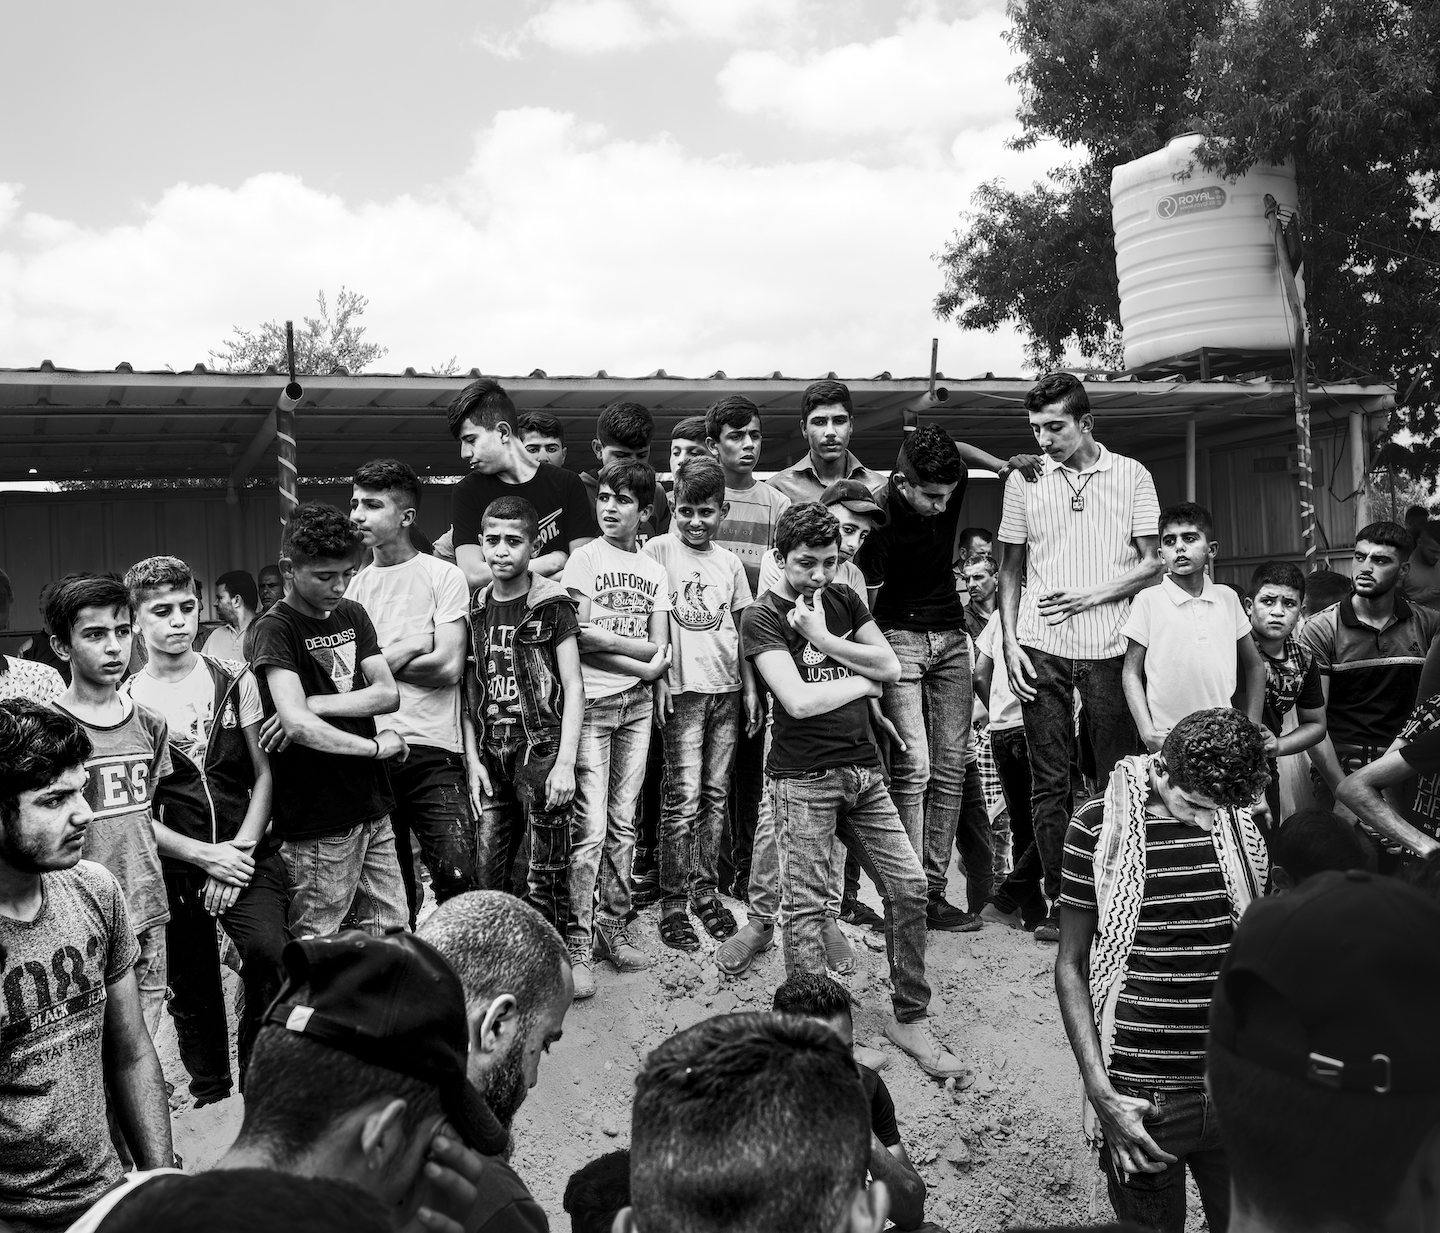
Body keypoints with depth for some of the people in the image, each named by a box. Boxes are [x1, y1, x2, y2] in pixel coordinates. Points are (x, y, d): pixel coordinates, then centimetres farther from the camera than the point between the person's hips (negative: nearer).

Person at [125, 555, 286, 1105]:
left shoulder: (234, 679, 3)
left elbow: (264, 773, 3)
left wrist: (240, 850, -8)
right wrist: (206, 856, -10)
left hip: (247, 854, 0)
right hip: (174, 867, 1)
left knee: (270, 955, -23)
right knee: (192, 995, 11)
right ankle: (211, 1097, 34)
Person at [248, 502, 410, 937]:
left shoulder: (352, 615, 13)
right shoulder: (275, 629, -10)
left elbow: (388, 693, 3)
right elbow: (298, 725, -22)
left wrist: (314, 703, -11)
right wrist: (375, 746, -11)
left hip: (372, 810, 7)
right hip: (318, 825, -6)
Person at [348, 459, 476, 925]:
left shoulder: (443, 576, 1)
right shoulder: (355, 584, 13)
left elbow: (449, 667, -8)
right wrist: (407, 649, -5)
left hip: (432, 750, -4)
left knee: (456, 878, -12)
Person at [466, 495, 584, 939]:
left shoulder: (553, 606, -3)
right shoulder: (474, 610, 11)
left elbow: (574, 688, -5)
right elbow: (469, 692, 13)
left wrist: (565, 764, -12)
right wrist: (473, 760, 4)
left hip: (541, 751, -4)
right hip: (492, 759, 5)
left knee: (543, 881, -2)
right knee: (488, 876, 7)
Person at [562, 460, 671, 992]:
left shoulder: (654, 569, 13)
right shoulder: (585, 558, -1)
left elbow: (659, 648, 6)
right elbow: (578, 639, -10)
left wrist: (606, 638, -9)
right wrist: (644, 663, -7)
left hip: (637, 705, 5)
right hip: (592, 702, -5)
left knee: (623, 824, 10)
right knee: (590, 827, -8)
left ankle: (614, 926, 20)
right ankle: (577, 944, -3)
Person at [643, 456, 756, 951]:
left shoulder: (729, 561, 13)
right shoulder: (658, 550, 0)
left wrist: (750, 687, 12)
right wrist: (658, 676, -11)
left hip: (726, 689, 5)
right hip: (682, 688, -4)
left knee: (715, 793, 7)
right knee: (683, 797, -7)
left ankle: (706, 890, 17)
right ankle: (673, 903, -1)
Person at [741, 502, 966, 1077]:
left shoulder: (843, 599, 13)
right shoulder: (763, 618, -6)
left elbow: (890, 667, 3)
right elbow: (798, 700, -18)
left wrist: (822, 638, -7)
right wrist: (861, 682, -3)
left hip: (863, 770, 6)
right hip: (803, 777, -5)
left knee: (909, 886, 0)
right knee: (806, 905, -4)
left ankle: (909, 1019, 12)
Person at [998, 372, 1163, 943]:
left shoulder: (1131, 475, 4)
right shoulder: (1024, 481, 8)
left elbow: (1152, 563, 4)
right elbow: (1010, 568, 12)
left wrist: (1089, 594, -9)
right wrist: (1010, 643, 2)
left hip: (1108, 647, -1)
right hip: (1041, 649, 1)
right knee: (1050, 782, 1)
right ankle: (1061, 904, 8)